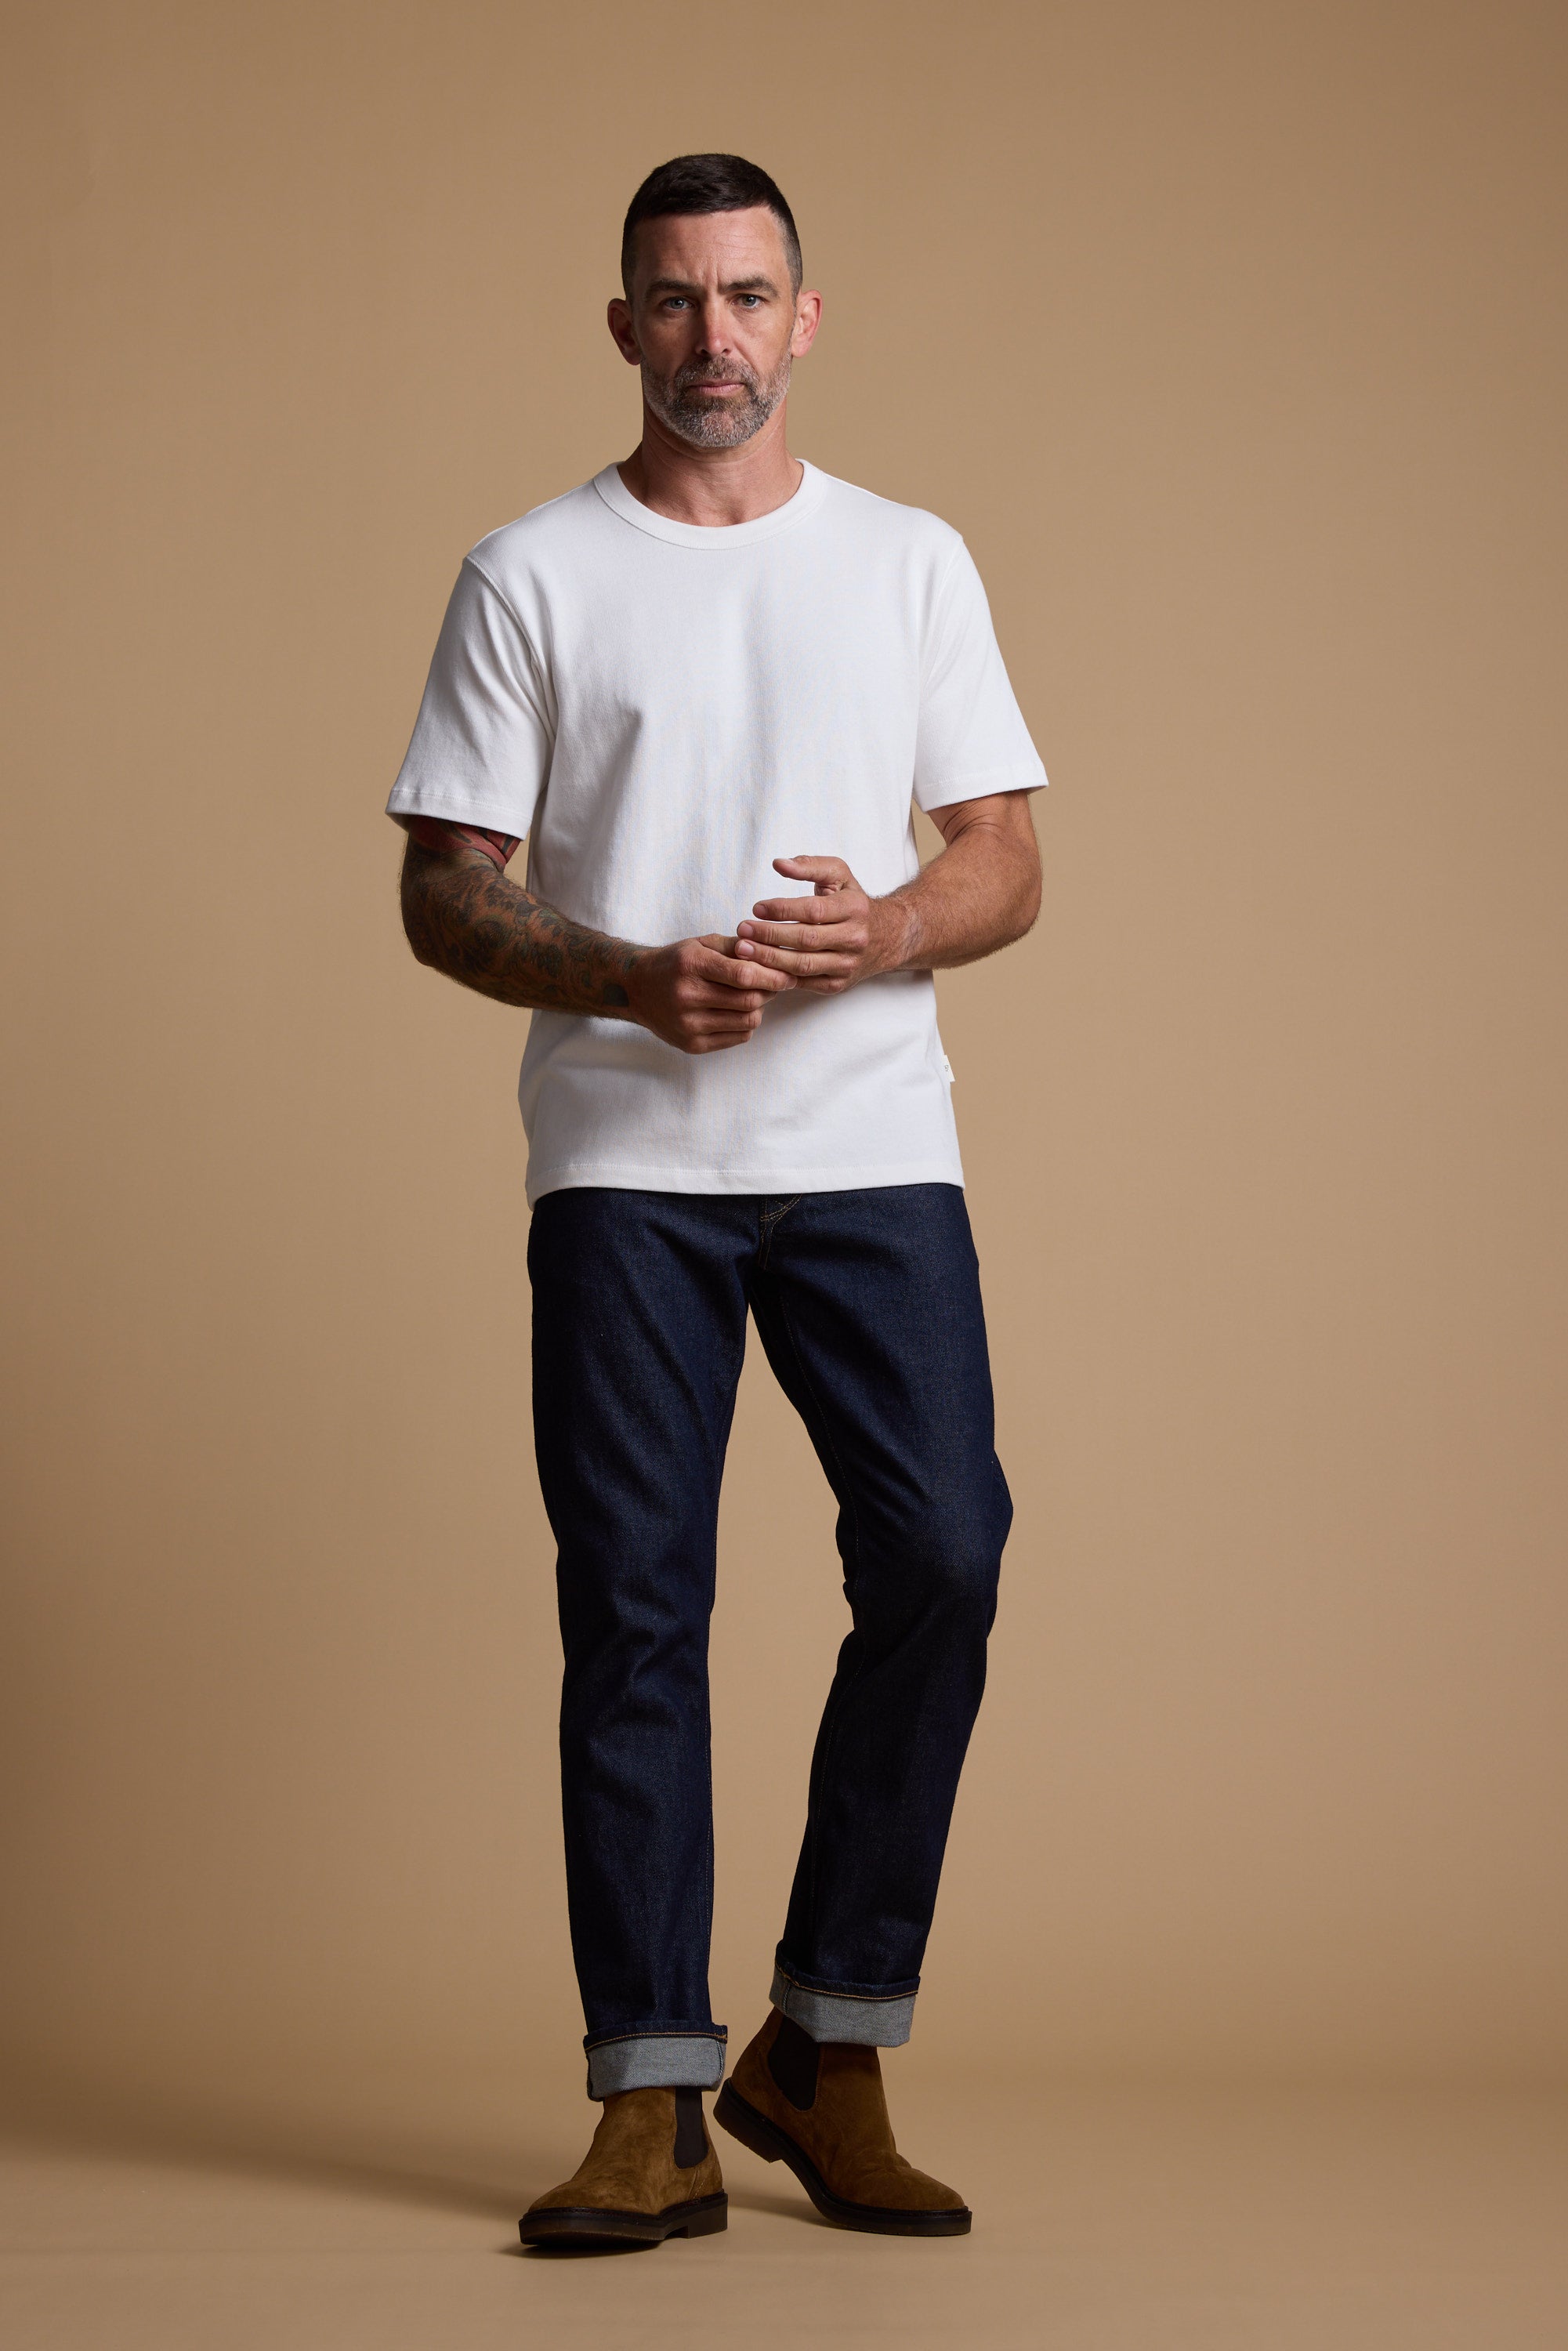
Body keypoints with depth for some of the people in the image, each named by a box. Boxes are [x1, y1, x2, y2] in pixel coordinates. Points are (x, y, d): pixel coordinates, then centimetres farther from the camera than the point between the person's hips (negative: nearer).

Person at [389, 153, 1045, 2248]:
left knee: (941, 1556, -8)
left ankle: (828, 2054, 8)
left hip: (874, 1147, 1)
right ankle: (655, 2111, 5)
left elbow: (1008, 865, 9)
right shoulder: (532, 577, 7)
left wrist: (882, 931, -13)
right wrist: (631, 979, -15)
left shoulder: (912, 563, 12)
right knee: (635, 1610, -2)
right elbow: (445, 892, 3)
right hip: (625, 1158, -1)